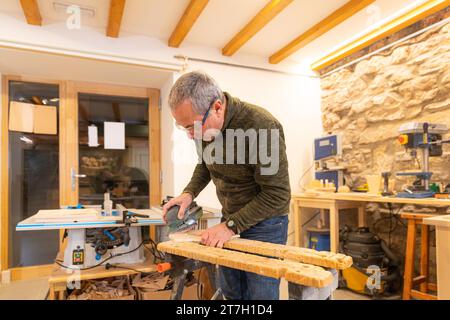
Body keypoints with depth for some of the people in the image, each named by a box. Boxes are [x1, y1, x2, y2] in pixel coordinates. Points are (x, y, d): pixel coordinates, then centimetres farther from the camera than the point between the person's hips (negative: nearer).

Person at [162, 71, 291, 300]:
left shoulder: (262, 127, -29)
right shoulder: (204, 126, -8)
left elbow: (277, 194, -24)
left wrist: (231, 226, -24)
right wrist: (189, 193, -5)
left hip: (264, 221, -6)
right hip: (230, 218, 6)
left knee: (259, 293, 3)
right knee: (230, 292, 17)